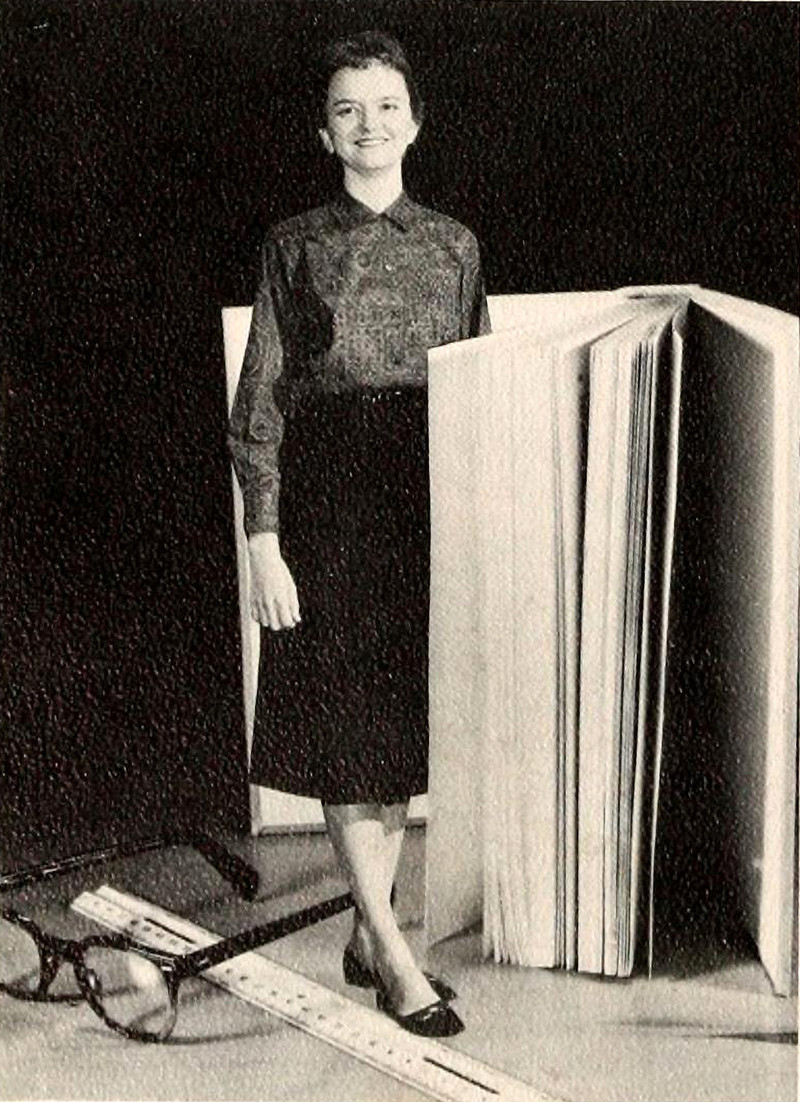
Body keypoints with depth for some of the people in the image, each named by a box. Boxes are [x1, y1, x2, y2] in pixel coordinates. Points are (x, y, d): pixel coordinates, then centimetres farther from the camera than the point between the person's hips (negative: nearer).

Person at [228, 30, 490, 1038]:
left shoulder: (454, 244, 9)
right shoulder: (295, 246, 2)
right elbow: (258, 404, -2)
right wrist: (263, 543, -9)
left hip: (428, 501, 3)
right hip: (327, 500, -3)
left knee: (402, 724, 8)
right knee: (342, 727, -1)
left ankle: (368, 932, 23)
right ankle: (393, 954, 11)